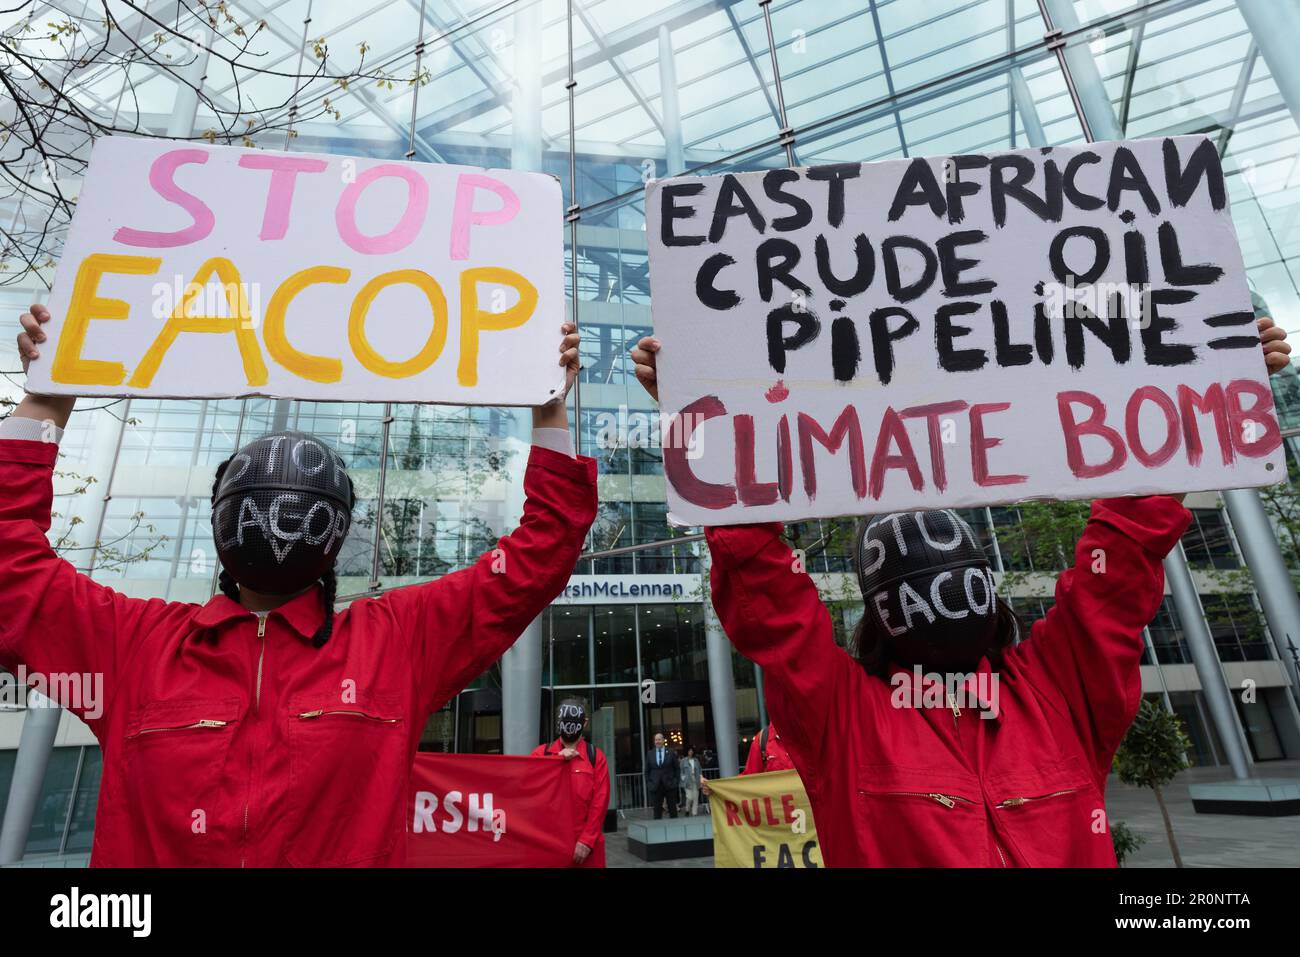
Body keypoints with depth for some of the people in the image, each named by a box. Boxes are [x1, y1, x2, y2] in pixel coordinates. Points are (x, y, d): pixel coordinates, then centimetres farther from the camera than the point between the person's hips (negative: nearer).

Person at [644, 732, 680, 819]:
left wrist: (676, 781, -4)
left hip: (670, 785, -1)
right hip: (655, 786, 1)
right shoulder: (650, 753, 6)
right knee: (657, 810, 2)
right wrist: (648, 783, 0)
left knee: (672, 809, 6)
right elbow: (647, 770, 9)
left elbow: (677, 768, 4)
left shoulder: (671, 752, 3)